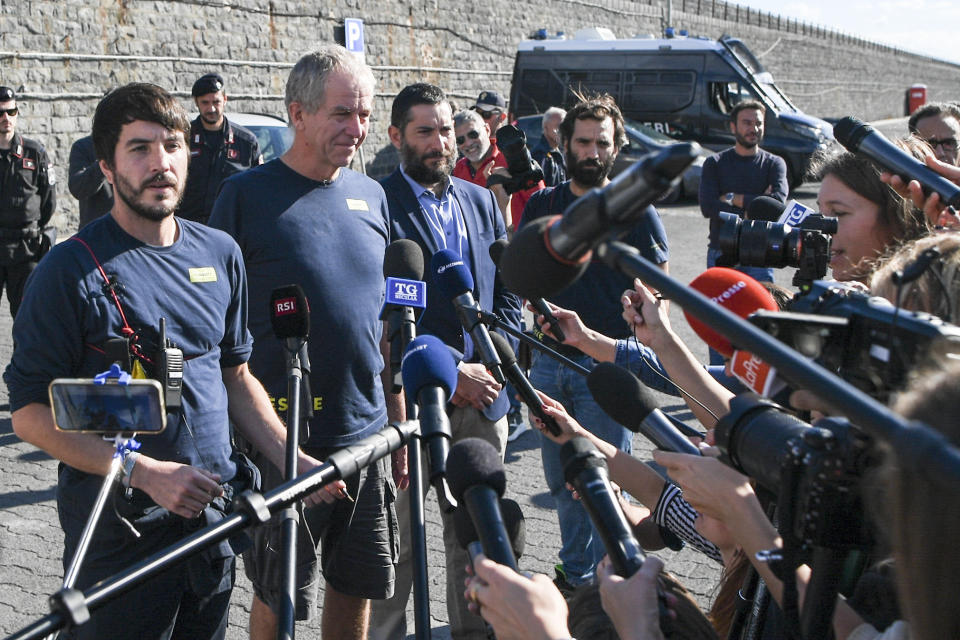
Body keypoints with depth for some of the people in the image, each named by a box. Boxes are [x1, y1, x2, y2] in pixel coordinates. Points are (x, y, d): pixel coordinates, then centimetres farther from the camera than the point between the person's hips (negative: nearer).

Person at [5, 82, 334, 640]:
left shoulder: (220, 253, 6)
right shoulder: (72, 268, -10)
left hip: (215, 515, 5)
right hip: (119, 531, -5)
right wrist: (145, 472, -21)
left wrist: (293, 459, 1)